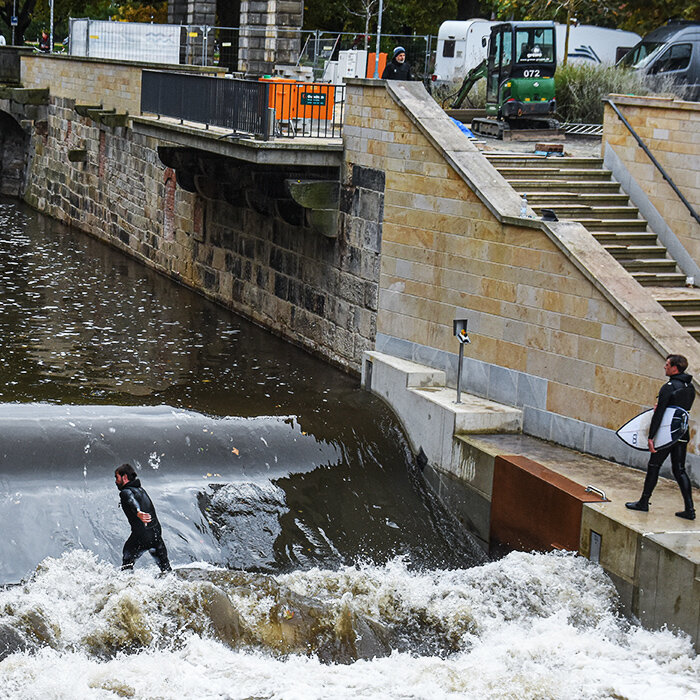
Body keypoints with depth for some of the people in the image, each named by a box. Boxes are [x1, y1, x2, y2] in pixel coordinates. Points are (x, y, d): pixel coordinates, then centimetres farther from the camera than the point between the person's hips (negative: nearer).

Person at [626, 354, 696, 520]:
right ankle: (689, 509, 2)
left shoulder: (669, 388, -17)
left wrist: (651, 436, -19)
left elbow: (659, 413, -20)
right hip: (683, 435, 7)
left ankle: (644, 502, 16)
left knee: (654, 466, 7)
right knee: (679, 470, 9)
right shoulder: (690, 387, 8)